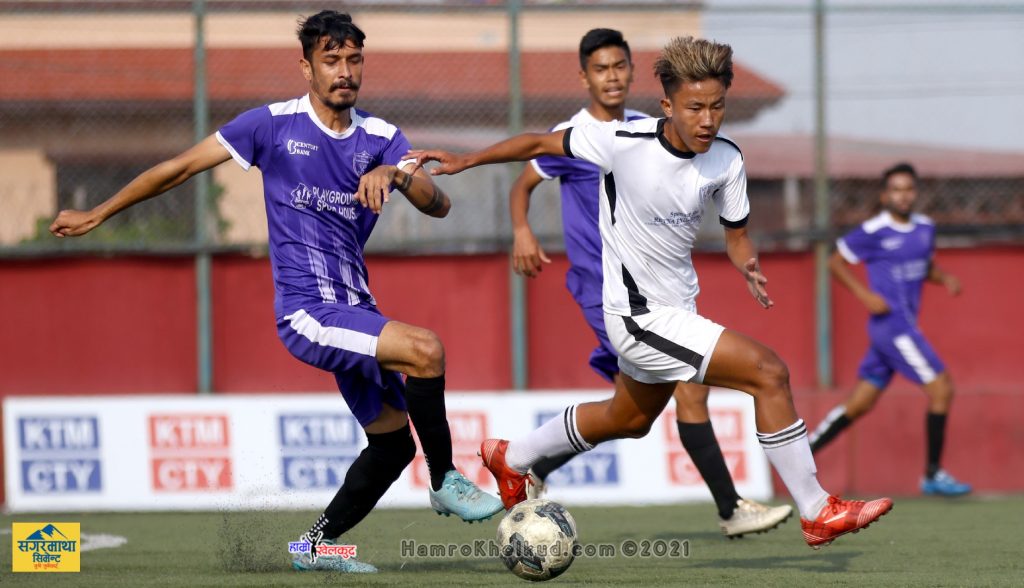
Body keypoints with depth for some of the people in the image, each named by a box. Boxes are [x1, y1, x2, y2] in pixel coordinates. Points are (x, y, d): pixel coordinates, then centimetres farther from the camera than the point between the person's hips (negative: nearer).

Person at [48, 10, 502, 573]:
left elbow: (438, 205, -5)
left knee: (392, 443, 7)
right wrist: (97, 214, 7)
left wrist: (395, 173, -26)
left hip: (354, 311, 6)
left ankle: (317, 545, 23)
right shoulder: (273, 124, -4)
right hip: (307, 312, -6)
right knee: (424, 349, -27)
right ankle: (445, 481, -12)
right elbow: (181, 166, 3)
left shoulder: (380, 137, 7)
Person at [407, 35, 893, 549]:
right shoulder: (624, 141, -21)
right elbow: (542, 144, -7)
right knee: (769, 373, -19)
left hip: (676, 309, 8)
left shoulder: (726, 160, -7)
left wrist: (749, 267, -18)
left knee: (630, 419, 31)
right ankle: (817, 514, -10)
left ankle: (512, 458, 53)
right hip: (639, 314, -8)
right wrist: (464, 161, -2)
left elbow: (736, 235, 5)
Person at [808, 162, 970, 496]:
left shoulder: (925, 228, 10)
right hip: (891, 325, -8)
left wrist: (945, 279, 4)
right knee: (941, 388, -12)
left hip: (905, 326, 8)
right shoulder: (873, 232, -10)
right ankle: (933, 475, -4)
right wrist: (865, 295, -13)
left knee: (860, 405, 11)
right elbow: (836, 263, -1)